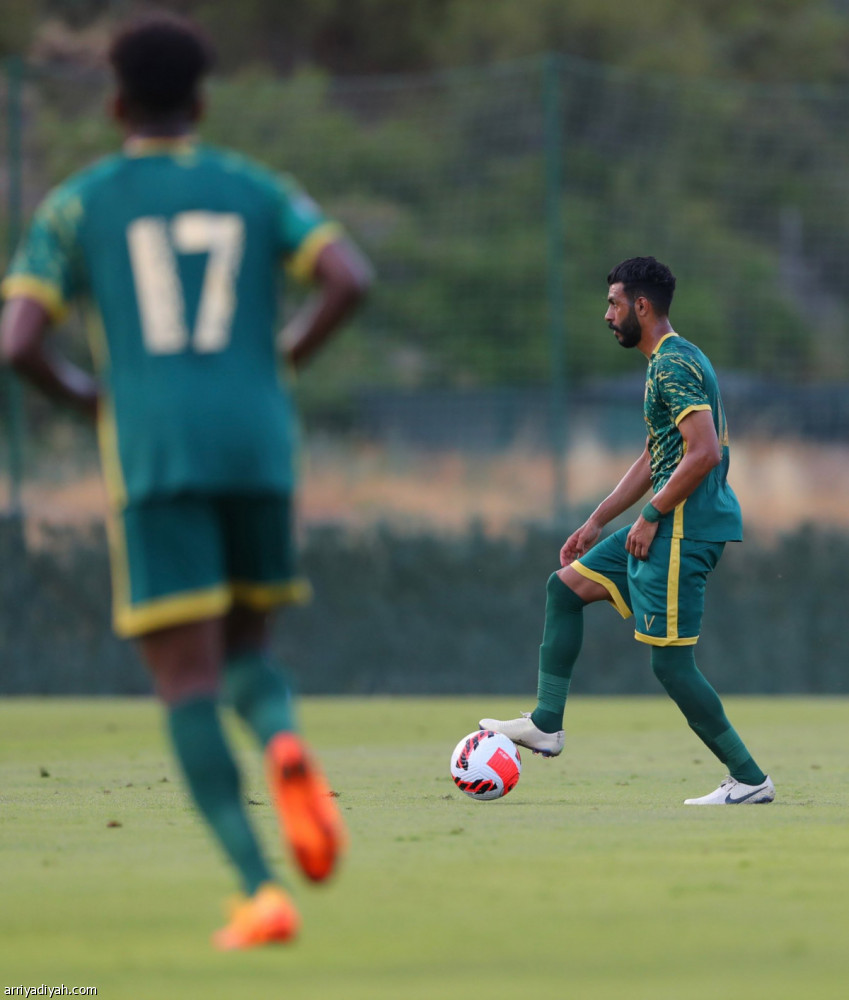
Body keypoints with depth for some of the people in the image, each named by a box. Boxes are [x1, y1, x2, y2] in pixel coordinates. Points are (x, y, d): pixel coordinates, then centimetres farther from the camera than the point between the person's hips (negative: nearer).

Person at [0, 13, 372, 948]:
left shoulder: (77, 204, 9)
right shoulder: (253, 189, 14)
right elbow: (349, 276, -1)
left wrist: (83, 395, 17)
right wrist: (280, 360, 13)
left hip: (152, 453, -2)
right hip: (257, 448, 3)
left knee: (187, 677, -2)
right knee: (246, 646, 19)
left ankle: (258, 888, -17)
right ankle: (283, 742, -18)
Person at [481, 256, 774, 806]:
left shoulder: (673, 366, -15)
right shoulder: (667, 363, 18)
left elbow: (704, 453, -25)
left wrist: (651, 517, -17)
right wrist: (596, 523, 24)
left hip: (686, 526, -11)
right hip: (669, 523, 11)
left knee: (671, 661, -9)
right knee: (567, 584, 15)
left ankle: (749, 779, -5)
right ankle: (546, 724, 15)